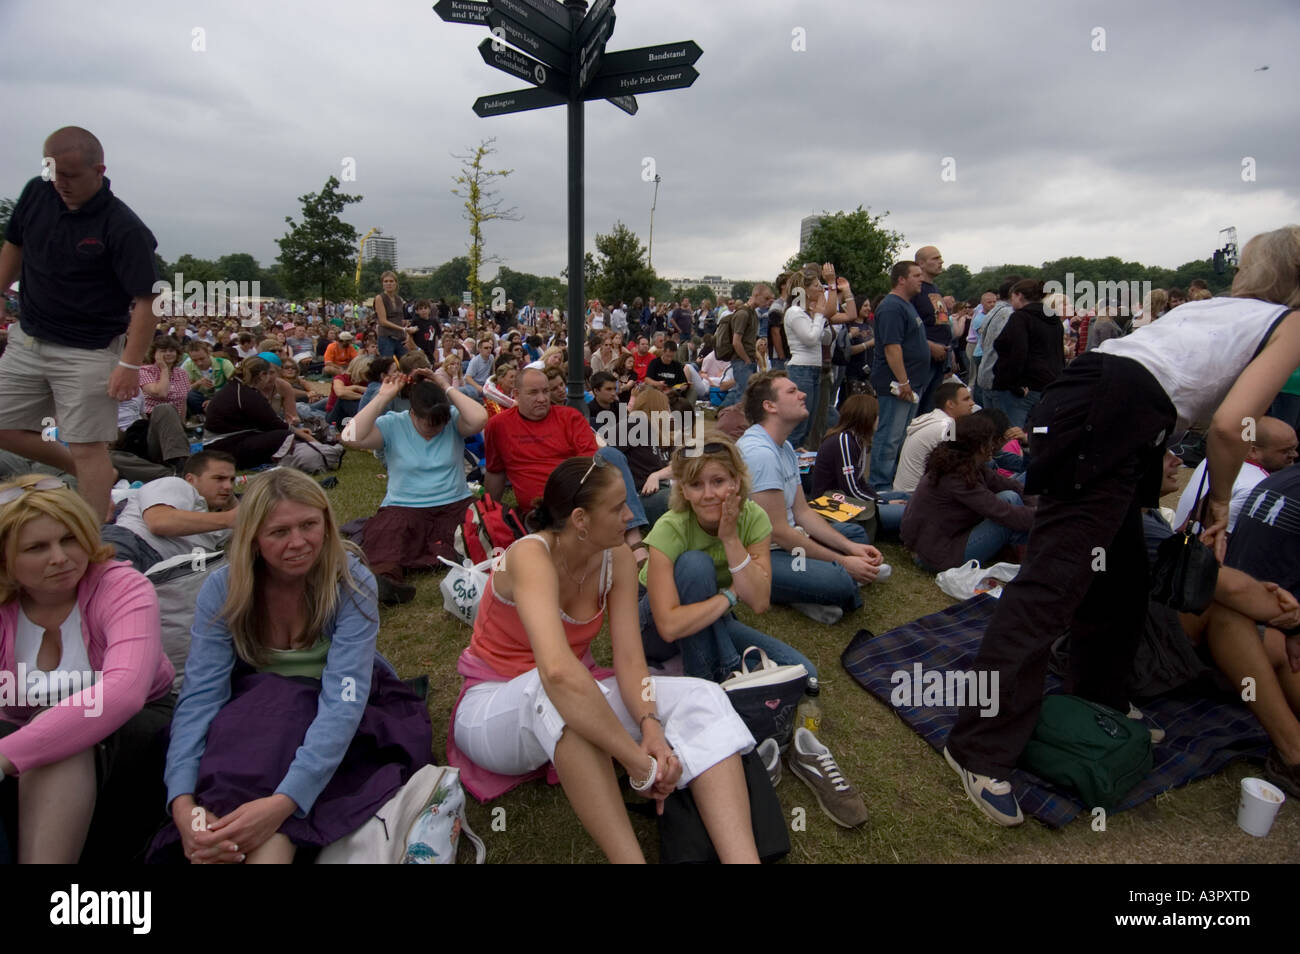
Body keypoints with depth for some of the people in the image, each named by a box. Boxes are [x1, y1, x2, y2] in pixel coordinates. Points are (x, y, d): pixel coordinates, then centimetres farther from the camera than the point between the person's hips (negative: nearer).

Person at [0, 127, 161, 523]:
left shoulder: (123, 229, -18)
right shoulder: (36, 194, 0)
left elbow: (145, 301, -19)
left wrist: (130, 365, -23)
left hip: (88, 353, -7)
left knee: (88, 448, -5)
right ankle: (90, 475, 31)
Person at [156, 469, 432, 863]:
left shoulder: (351, 584, -21)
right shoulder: (222, 589, -12)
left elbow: (342, 701, -31)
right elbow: (200, 695, -20)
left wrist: (284, 802, -44)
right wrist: (183, 802, -36)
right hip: (252, 712, 2)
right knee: (269, 699, -31)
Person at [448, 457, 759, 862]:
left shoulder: (617, 559, -7)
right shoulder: (531, 556, -28)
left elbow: (630, 658, -14)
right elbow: (557, 670, -44)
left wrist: (650, 725, -33)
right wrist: (641, 765, -42)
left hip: (578, 695, 6)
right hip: (495, 711, -5)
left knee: (702, 699, -17)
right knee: (554, 695, -43)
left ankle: (743, 857, -29)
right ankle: (630, 856, -36)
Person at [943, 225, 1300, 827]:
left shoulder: (1221, 306, 32)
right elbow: (1228, 425, -4)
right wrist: (1219, 503, 10)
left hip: (1085, 404, 9)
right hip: (1111, 420, -9)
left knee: (1122, 574, 20)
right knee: (1051, 581, -13)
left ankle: (1101, 704, 34)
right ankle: (980, 751, -12)